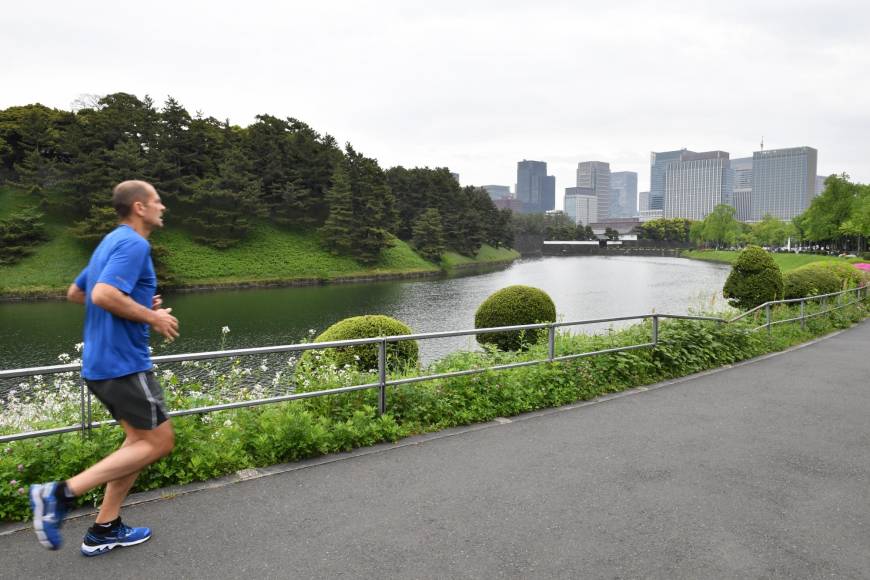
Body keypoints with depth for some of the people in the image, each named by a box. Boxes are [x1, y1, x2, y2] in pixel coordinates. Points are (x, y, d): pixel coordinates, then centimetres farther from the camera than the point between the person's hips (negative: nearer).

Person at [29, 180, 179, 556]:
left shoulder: (111, 242, 16)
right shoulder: (133, 243, -15)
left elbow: (75, 293, 23)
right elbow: (103, 295, -28)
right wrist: (153, 317, -15)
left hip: (102, 362, 10)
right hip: (123, 363, -10)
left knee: (140, 439, 15)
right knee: (159, 441, -1)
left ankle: (104, 529, 19)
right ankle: (61, 493, -5)